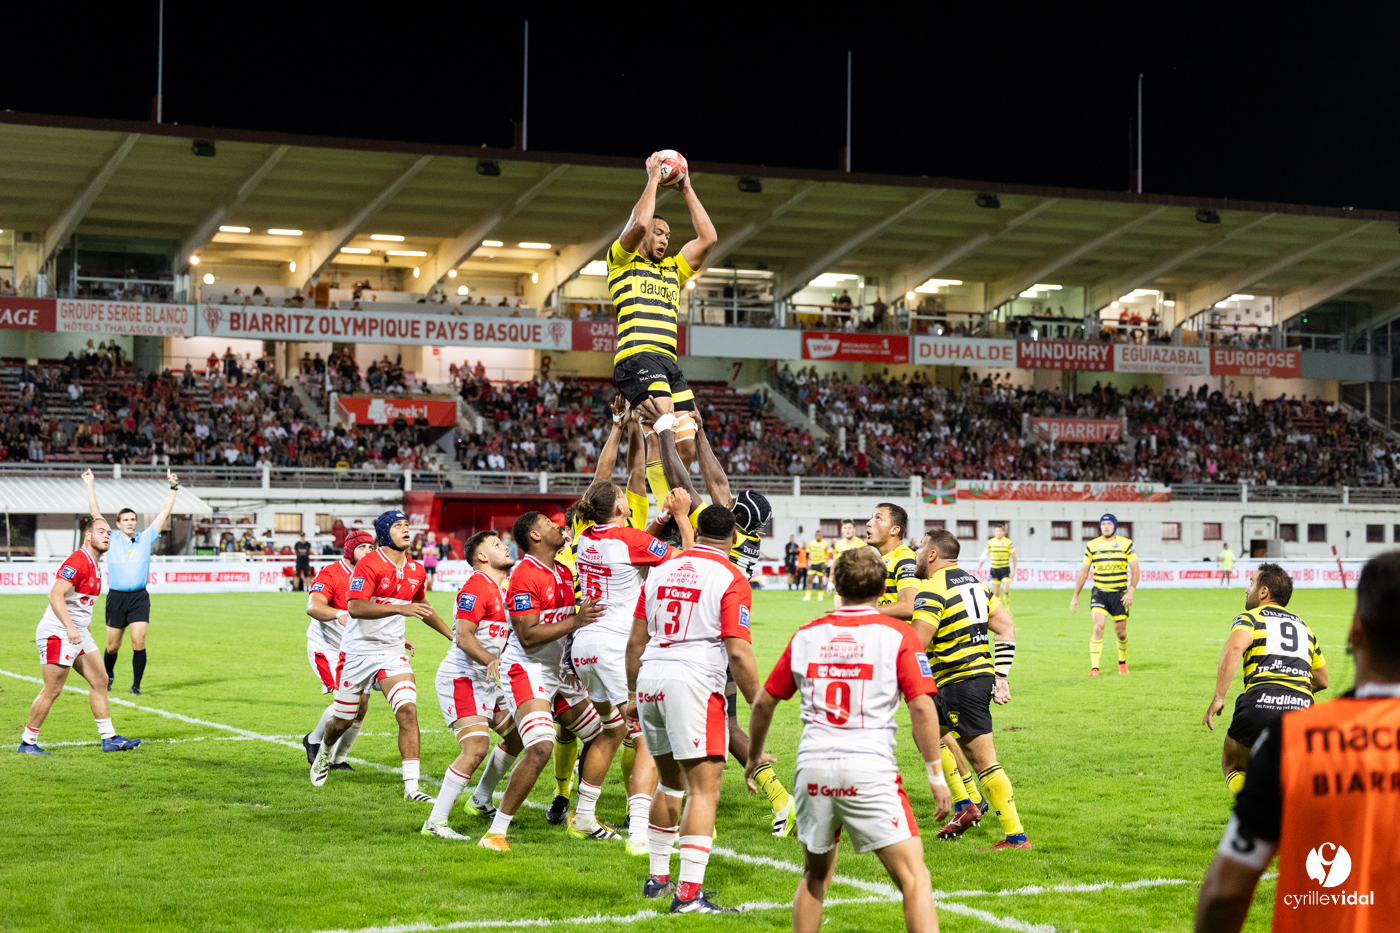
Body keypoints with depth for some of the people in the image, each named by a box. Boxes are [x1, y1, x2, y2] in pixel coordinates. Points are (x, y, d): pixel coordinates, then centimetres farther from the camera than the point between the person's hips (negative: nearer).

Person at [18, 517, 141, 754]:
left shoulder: (94, 567, 14)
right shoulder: (77, 561, -17)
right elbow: (55, 595, -28)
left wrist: (88, 633, 27)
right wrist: (70, 627, -36)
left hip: (78, 634, 10)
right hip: (57, 634, -10)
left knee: (99, 681, 9)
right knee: (52, 690, -7)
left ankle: (109, 738, 13)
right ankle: (27, 743, 5)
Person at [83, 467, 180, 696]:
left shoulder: (146, 538, 8)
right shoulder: (112, 538, 6)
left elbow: (164, 513, 9)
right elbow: (96, 513, 5)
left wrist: (173, 488, 5)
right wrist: (90, 486, 4)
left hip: (139, 597, 0)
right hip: (116, 597, 0)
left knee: (138, 641, -12)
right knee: (113, 645, 6)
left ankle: (136, 685, -2)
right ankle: (108, 675, 34)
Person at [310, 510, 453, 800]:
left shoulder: (416, 571, 6)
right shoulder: (369, 564, -15)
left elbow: (421, 607, 26)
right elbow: (355, 608, -28)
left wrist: (452, 635, 26)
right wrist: (400, 608, -36)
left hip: (392, 653, 4)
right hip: (358, 653, -4)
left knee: (408, 711, -16)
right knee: (343, 721, 9)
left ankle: (411, 787, -16)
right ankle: (324, 754, 45)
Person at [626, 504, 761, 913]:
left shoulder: (662, 569, 13)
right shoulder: (731, 580, -4)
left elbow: (636, 641, 16)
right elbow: (738, 653, -11)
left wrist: (632, 694, 25)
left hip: (650, 680, 7)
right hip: (694, 682, -7)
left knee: (671, 782, 22)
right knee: (704, 789, -4)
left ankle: (657, 878, 30)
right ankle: (688, 893, -12)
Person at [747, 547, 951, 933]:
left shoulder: (806, 635, 11)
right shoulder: (898, 635, 0)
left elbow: (764, 701, 16)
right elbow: (921, 707, -8)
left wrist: (754, 756, 32)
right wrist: (936, 774, -1)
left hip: (813, 767, 4)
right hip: (871, 770, -4)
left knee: (815, 875, 23)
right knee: (913, 877, -4)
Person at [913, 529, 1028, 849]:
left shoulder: (931, 591, -13)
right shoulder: (974, 582, 14)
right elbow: (1007, 628, 13)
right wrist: (1001, 677, 13)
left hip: (960, 685, -9)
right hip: (981, 676, 9)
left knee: (984, 762, -5)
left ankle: (1016, 837, -4)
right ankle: (964, 805, 18)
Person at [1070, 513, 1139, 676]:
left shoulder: (1126, 544, 2)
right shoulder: (1092, 545, 5)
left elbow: (1134, 569, 1)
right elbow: (1084, 572, 10)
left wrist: (1131, 591, -12)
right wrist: (1075, 596, 7)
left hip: (1119, 594, 0)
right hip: (1099, 593, 0)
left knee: (1120, 631, 5)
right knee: (1098, 627, -16)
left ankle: (1122, 662, 31)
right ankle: (1094, 667, -16)